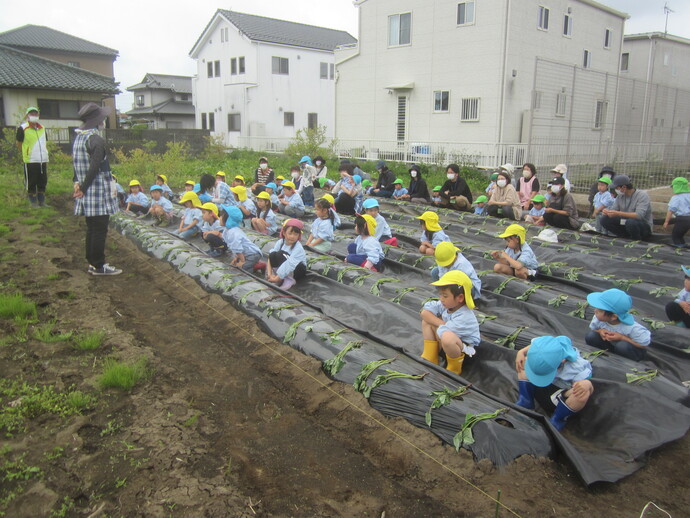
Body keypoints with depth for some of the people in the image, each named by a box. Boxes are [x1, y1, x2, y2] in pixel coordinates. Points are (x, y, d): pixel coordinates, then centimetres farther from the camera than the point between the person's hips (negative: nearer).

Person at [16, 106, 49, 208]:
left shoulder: (42, 128, 13)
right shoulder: (23, 128, -4)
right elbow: (18, 144, 3)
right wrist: (26, 153, 8)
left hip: (43, 160, 5)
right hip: (30, 161, -5)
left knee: (43, 182, 9)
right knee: (31, 184, 0)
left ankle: (42, 202, 18)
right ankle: (33, 203, 8)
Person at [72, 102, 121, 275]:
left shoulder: (79, 137, 11)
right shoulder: (96, 140, -16)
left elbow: (77, 163, 12)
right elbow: (95, 167, -20)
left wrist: (78, 182, 6)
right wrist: (83, 188, -12)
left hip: (86, 194, 9)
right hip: (99, 193, -8)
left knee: (92, 229, 16)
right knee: (100, 230, 0)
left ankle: (92, 263, 24)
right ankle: (99, 266, 7)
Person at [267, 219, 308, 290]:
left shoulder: (298, 248, -26)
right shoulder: (280, 242, -11)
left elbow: (290, 264, -32)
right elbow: (270, 257, -14)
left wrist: (277, 278, -33)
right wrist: (269, 274, -26)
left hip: (297, 270, -4)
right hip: (284, 268, 4)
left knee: (280, 254, -29)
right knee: (273, 255, -21)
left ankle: (289, 280, -20)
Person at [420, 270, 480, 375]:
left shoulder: (464, 317, -32)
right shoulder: (447, 304, -8)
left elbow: (441, 334, -37)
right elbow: (424, 313, -13)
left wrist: (440, 327, -15)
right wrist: (442, 324, -22)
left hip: (464, 349, -9)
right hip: (447, 344, 9)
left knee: (447, 337, -42)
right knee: (427, 320, -1)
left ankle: (454, 369, -12)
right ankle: (429, 359, 3)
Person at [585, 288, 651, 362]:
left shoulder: (632, 329, -35)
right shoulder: (598, 318, -22)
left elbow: (644, 345, -26)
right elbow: (592, 328, -1)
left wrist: (622, 337, -34)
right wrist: (600, 331, -26)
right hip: (612, 344, 4)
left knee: (623, 346, -37)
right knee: (590, 336, -18)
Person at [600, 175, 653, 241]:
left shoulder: (642, 195, -17)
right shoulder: (620, 196, 3)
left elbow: (639, 215, -30)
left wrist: (618, 213, -37)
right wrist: (607, 211, -23)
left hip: (644, 227, -6)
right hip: (626, 224, 6)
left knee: (631, 222, -39)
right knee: (605, 219, -13)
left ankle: (637, 241, -10)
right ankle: (625, 237, -5)